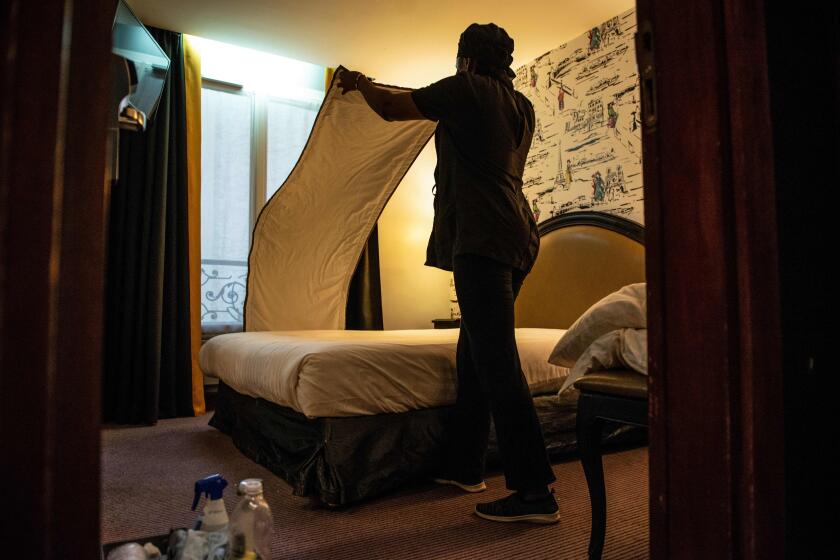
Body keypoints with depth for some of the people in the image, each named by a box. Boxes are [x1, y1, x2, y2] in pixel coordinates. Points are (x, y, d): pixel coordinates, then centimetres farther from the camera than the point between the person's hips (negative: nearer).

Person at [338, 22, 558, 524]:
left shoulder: (465, 89, 0)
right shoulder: (522, 105, 21)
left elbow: (391, 109, 5)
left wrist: (360, 84, 25)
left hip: (482, 238, -9)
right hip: (519, 237, 9)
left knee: (497, 361, -10)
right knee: (475, 352, 12)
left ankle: (536, 491, -6)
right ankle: (464, 465, 22)